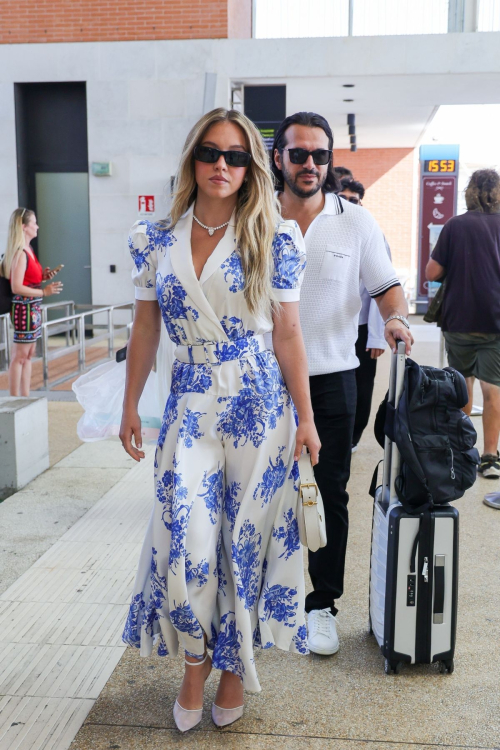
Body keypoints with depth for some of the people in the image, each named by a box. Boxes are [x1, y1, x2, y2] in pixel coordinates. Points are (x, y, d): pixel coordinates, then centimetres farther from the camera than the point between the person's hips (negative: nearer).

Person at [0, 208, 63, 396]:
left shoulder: (28, 250, 12)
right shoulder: (20, 254, -16)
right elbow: (16, 287, -21)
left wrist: (43, 276, 6)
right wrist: (44, 292, -19)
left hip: (33, 308, 9)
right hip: (24, 308, -9)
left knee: (28, 355, 13)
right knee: (19, 356, -2)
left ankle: (25, 397, 21)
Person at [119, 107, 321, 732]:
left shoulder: (273, 239, -2)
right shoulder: (154, 240, 3)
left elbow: (287, 333, -1)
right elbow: (144, 330, 9)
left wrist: (305, 417, -1)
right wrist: (130, 407, 10)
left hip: (259, 405, -1)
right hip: (189, 405, 2)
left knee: (247, 537, 7)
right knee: (184, 542, -3)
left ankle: (234, 663, 30)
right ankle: (195, 660, 25)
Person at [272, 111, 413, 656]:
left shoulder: (355, 222, 1)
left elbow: (386, 285, 6)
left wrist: (396, 318, -16)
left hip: (330, 378, -1)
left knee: (329, 494, 6)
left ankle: (321, 605, 20)